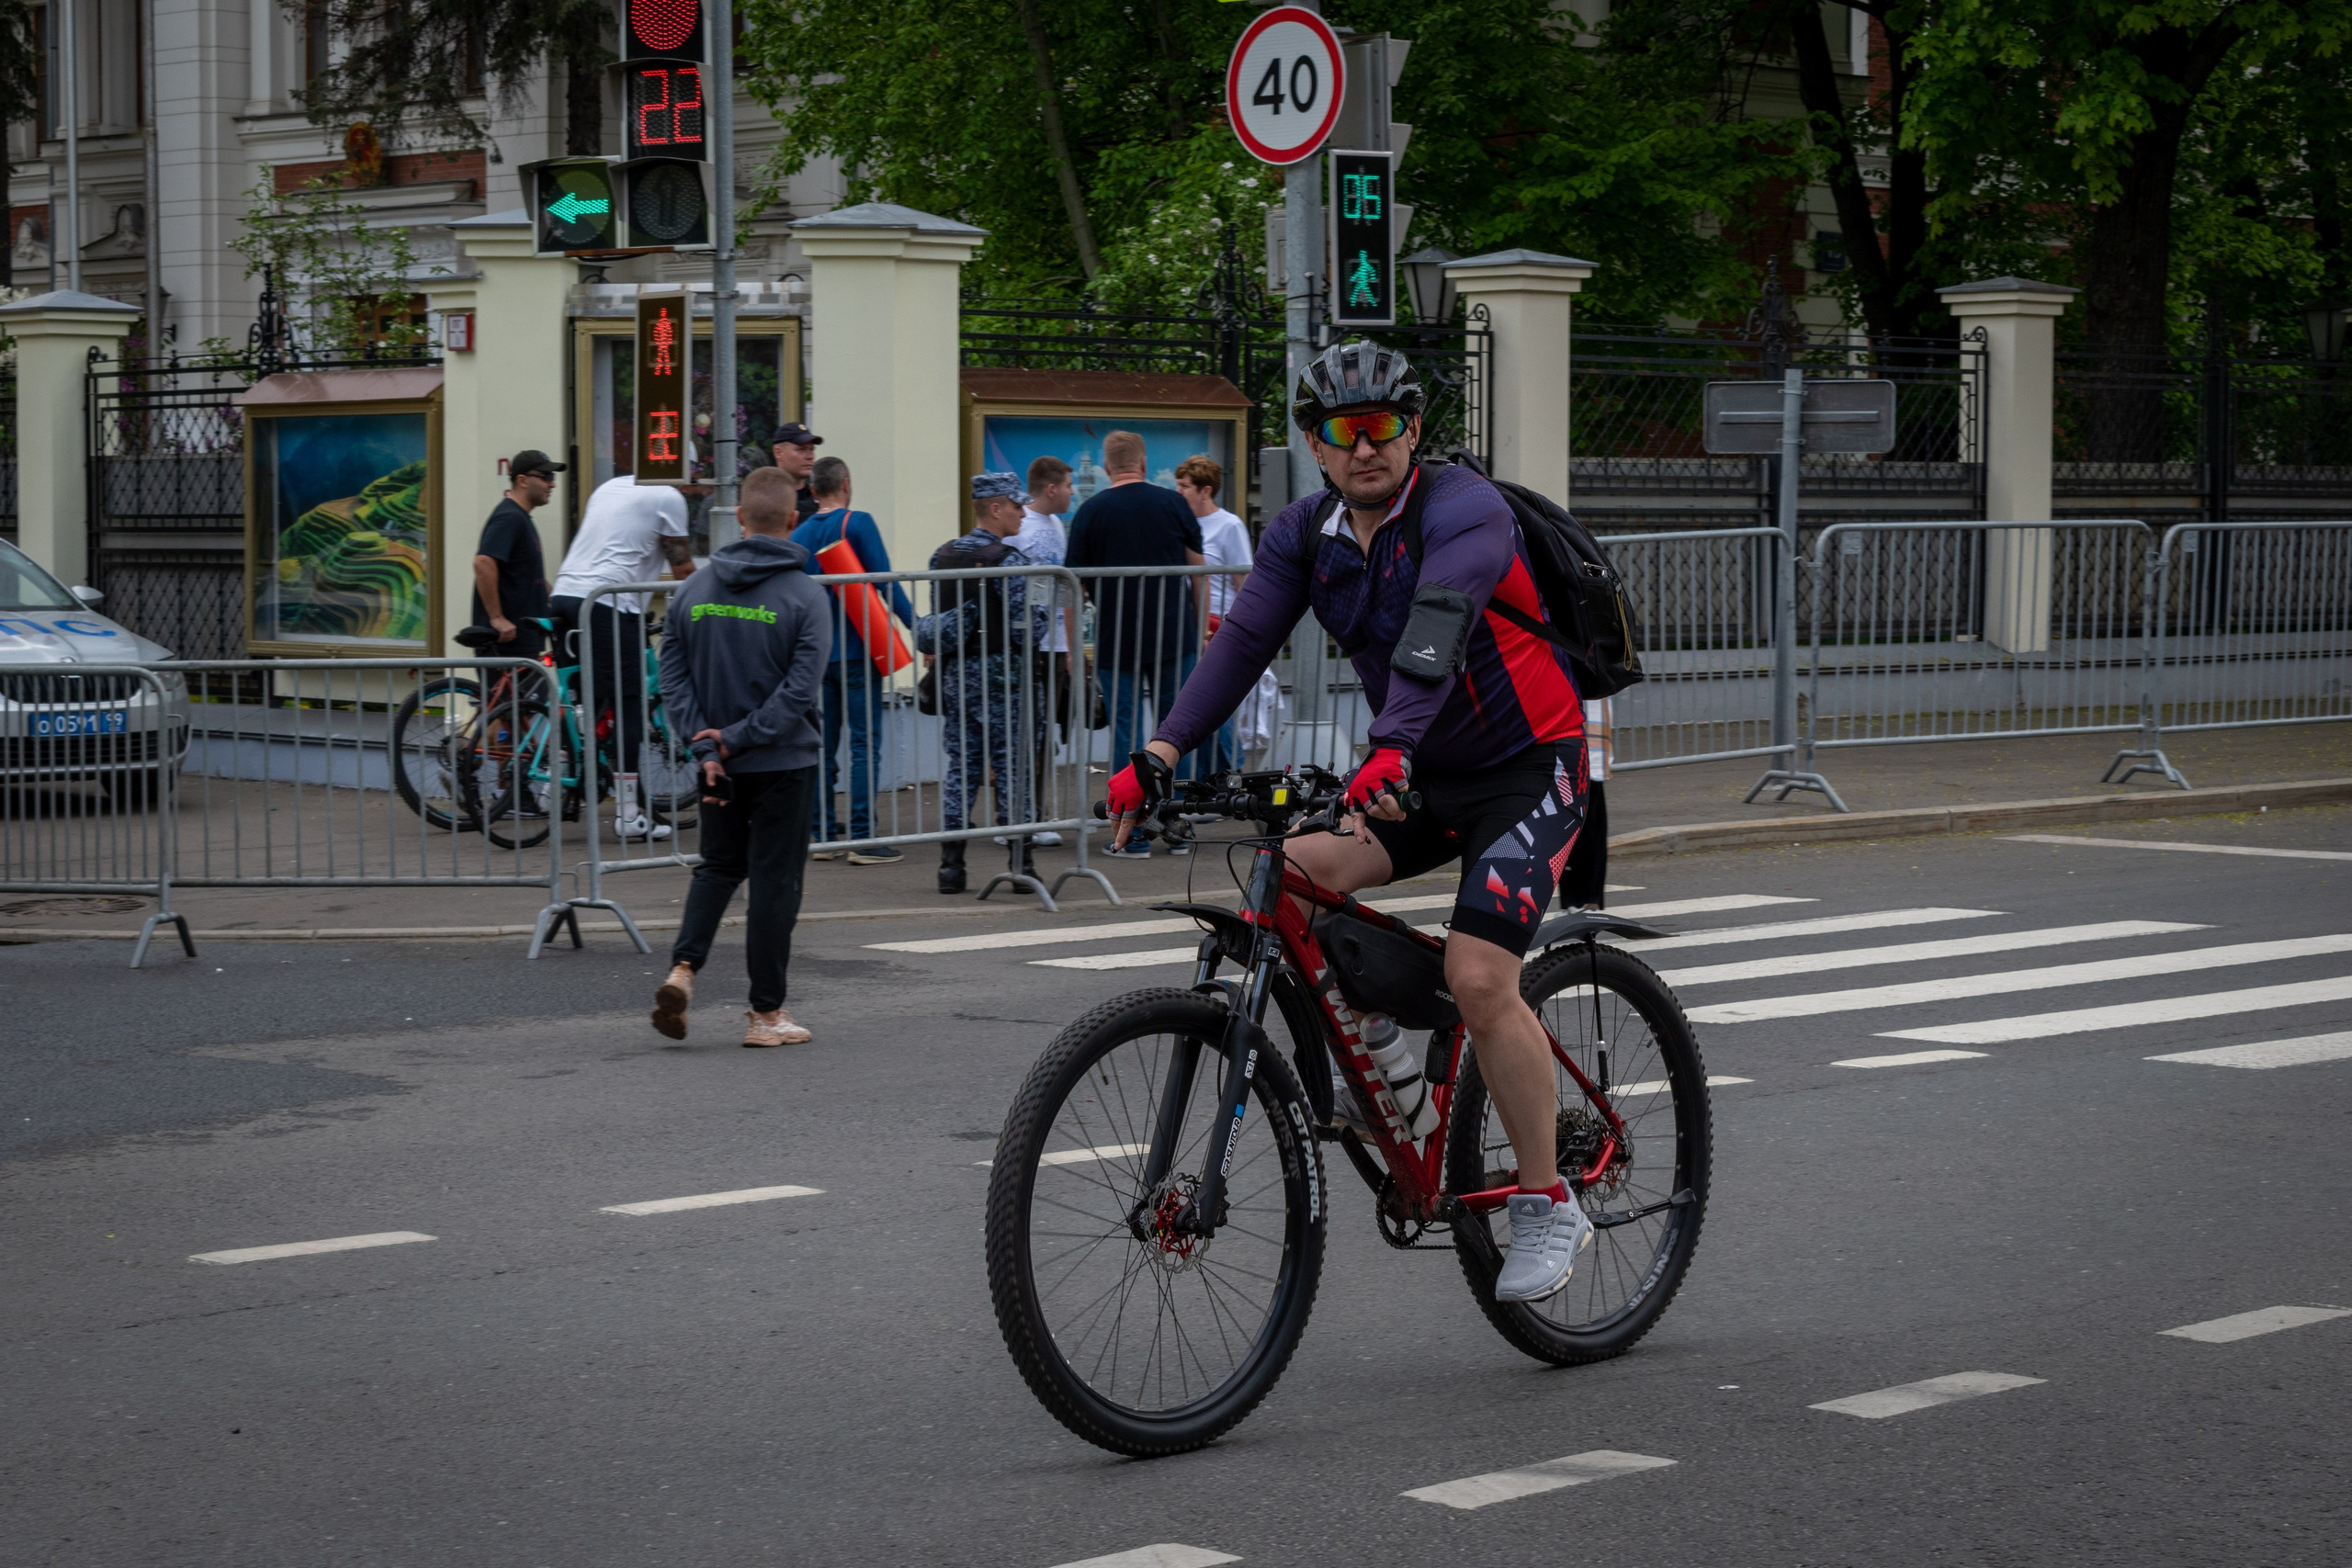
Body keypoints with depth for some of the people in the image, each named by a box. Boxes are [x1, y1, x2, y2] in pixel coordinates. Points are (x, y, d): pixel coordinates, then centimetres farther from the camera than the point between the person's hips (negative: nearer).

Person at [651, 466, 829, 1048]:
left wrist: (707, 747, -6)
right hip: (783, 764, -4)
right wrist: (737, 738, -14)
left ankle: (683, 968, -2)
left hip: (718, 763, 4)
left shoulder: (693, 589, 1)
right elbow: (800, 689, -18)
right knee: (775, 881, 4)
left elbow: (672, 677, -2)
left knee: (718, 867, 20)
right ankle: (766, 1013, 9)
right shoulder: (804, 596, -11)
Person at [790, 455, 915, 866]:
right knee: (864, 743, -5)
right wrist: (917, 626, -10)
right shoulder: (858, 524, -7)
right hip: (856, 650, -5)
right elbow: (885, 580, -13)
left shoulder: (798, 536, 9)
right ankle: (863, 838, -9)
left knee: (822, 745, 10)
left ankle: (824, 832, 11)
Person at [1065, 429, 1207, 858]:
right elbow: (1198, 571, 4)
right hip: (1175, 638, 1)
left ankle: (1135, 835, 1)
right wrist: (1201, 629, 14)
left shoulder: (1091, 512, -1)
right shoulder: (1172, 503, 1)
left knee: (1126, 733, 3)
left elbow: (1076, 583, -1)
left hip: (1116, 641, -1)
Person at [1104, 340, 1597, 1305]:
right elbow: (1245, 639, -11)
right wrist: (1160, 755, -25)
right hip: (1420, 775, 7)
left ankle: (1548, 1210, -7)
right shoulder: (1306, 534, 0)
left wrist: (1390, 752, -54)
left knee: (1478, 978, -20)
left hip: (1528, 772, -7)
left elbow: (1434, 637, -37)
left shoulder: (1463, 512, -20)